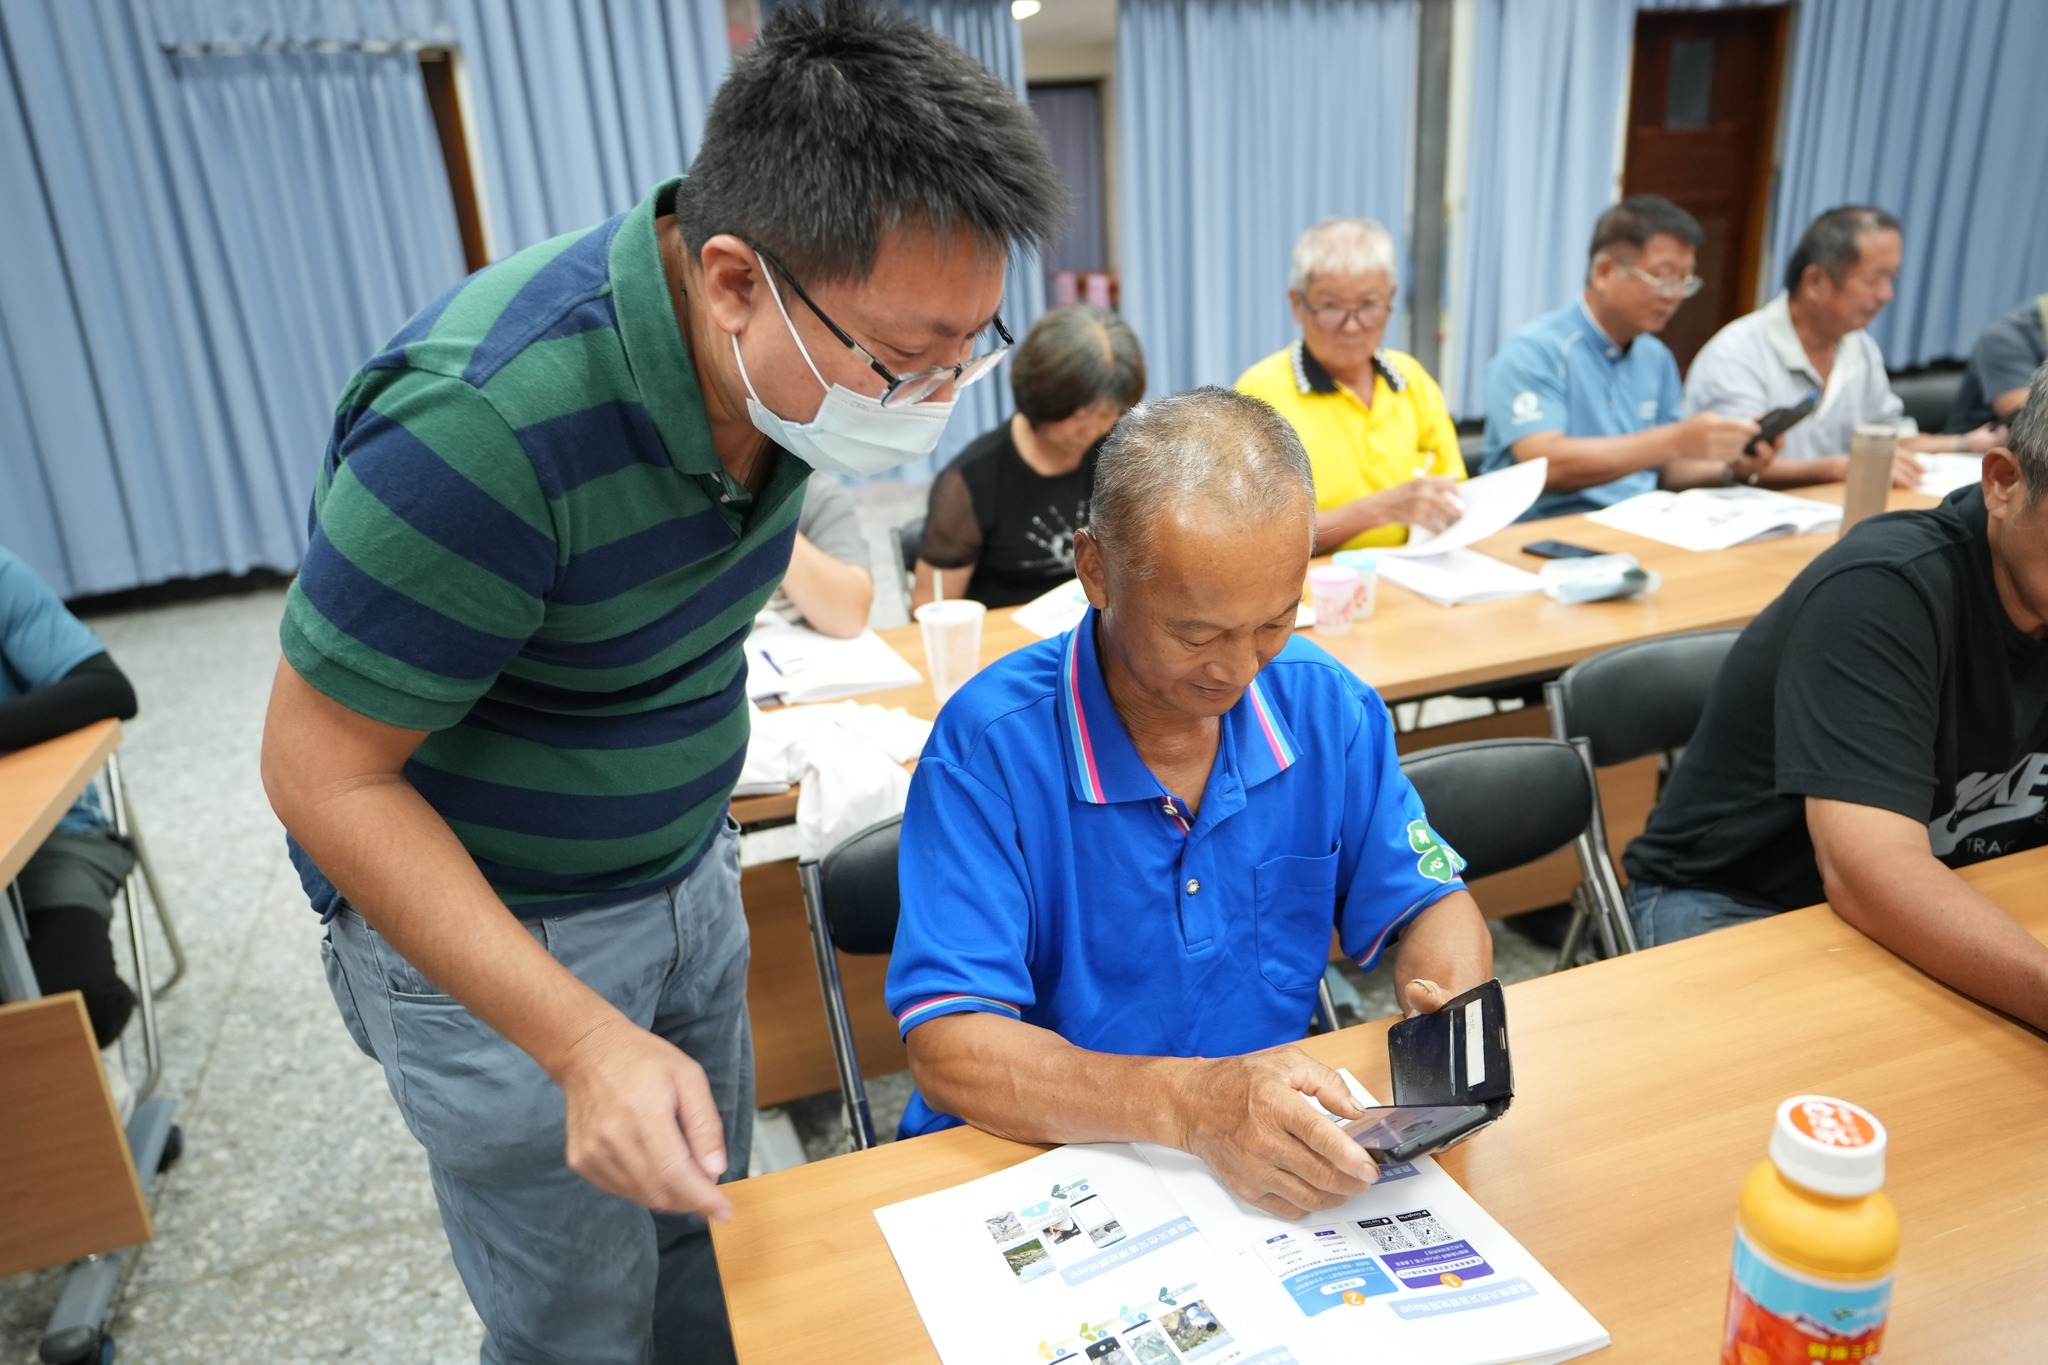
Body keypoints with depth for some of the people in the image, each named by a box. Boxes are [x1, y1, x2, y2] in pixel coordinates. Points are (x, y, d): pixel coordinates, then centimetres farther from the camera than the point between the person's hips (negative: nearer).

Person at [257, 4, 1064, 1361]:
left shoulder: (788, 360, -10)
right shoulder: (482, 424, -34)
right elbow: (325, 773, -25)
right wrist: (585, 1041, -29)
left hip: (688, 879, 6)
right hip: (489, 931, -6)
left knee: (706, 1230, 22)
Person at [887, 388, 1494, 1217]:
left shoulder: (1327, 706, -3)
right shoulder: (988, 744, -18)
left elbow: (1429, 905, 8)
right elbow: (946, 1050, -22)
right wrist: (1190, 1102, -36)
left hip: (1279, 1167, 4)